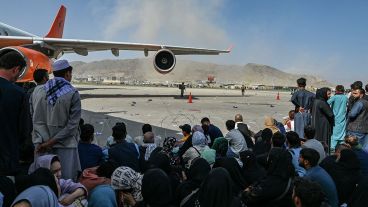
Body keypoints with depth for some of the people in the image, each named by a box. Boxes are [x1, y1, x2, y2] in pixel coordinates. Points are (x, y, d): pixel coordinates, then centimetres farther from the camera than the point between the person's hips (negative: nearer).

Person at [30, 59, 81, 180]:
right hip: (65, 144, -4)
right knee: (67, 181, 3)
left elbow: (34, 119, 1)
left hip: (42, 144, 4)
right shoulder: (73, 94, -9)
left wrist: (42, 141, -2)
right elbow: (72, 124, -12)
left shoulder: (37, 91, 3)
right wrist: (52, 142, -8)